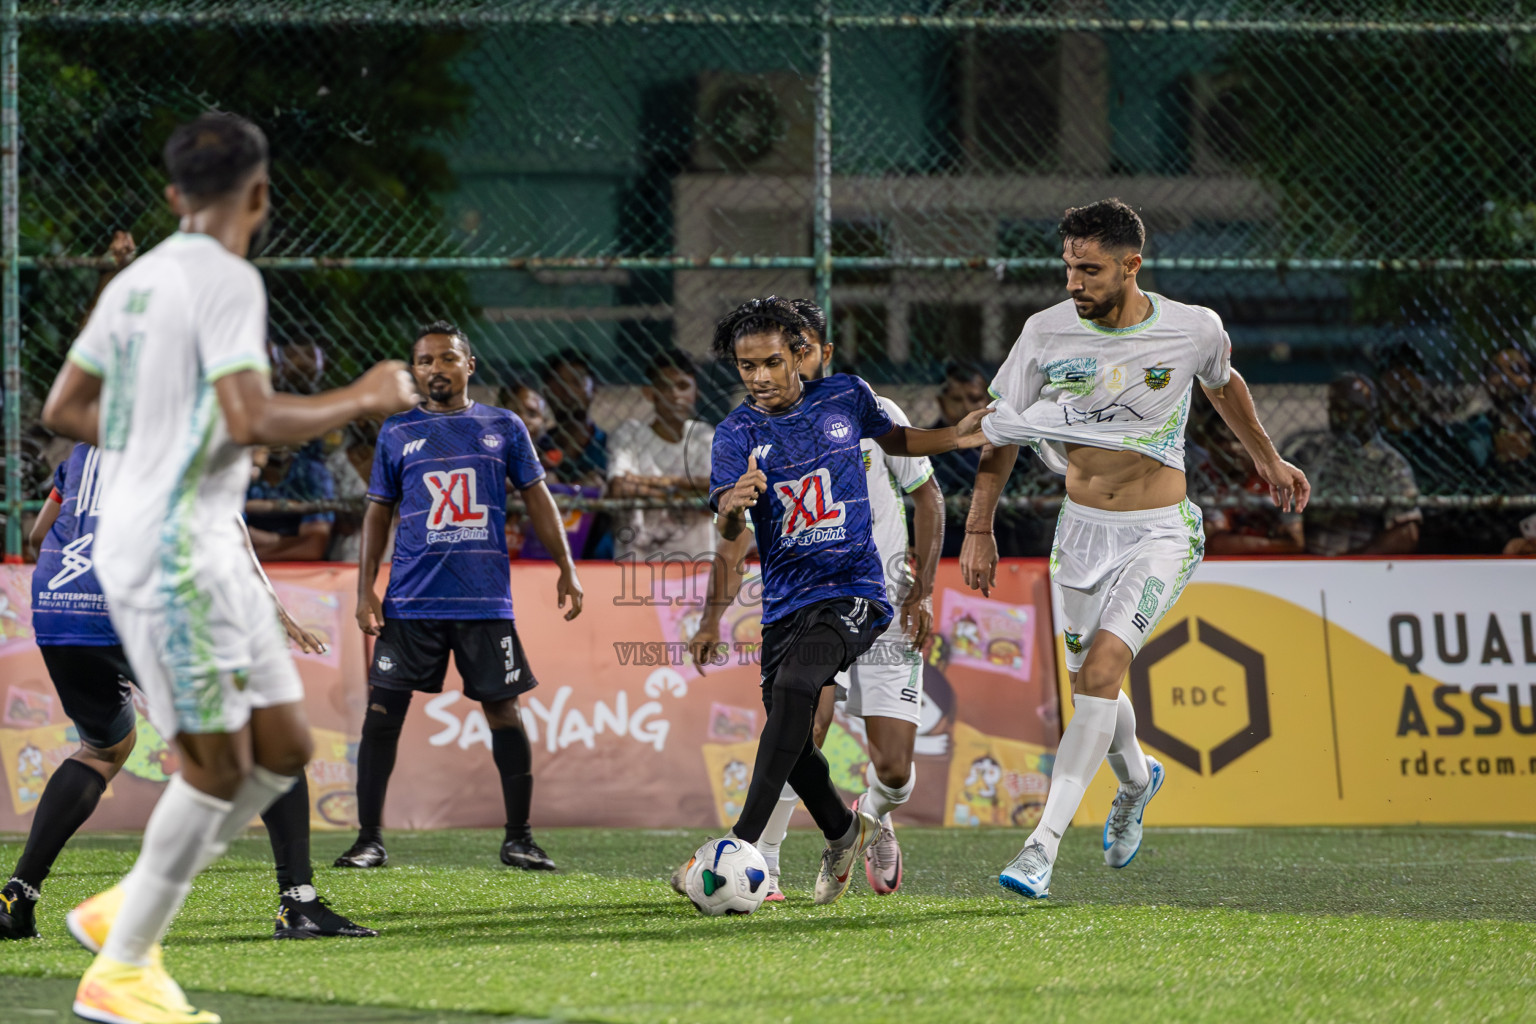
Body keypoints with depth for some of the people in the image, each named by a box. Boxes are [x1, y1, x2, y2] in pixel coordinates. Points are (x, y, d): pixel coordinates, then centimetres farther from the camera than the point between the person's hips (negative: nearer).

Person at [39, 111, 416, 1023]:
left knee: (283, 746, 11)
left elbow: (65, 409, 18)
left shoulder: (139, 279, 12)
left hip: (205, 545, 9)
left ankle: (128, 912, 17)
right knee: (220, 761, -4)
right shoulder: (227, 280, -14)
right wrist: (364, 400, -12)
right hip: (173, 548, -9)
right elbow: (253, 420, -24)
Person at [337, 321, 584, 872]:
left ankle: (519, 838, 12)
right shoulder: (397, 433, 8)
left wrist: (566, 570, 5)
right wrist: (365, 588, 3)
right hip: (411, 599, 0)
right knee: (382, 712, -5)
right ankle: (369, 838, 3)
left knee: (504, 711, 1)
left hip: (485, 599, 0)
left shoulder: (504, 428, 7)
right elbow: (377, 512, 11)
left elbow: (537, 498, 11)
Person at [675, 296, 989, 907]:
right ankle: (844, 831, 37)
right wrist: (733, 504, -39)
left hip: (853, 589, -3)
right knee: (791, 744, 6)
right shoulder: (737, 434, -1)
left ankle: (743, 844, -33)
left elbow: (893, 439, 25)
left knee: (794, 686, -28)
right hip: (785, 599, 3)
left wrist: (952, 439, 10)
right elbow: (728, 531, -16)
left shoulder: (845, 398, 2)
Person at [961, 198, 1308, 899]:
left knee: (1102, 667, -21)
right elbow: (1002, 429, 5)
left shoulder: (1192, 329, -10)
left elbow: (1224, 386, 14)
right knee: (1091, 683, 11)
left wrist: (1268, 460, 28)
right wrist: (979, 529, 3)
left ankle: (1044, 842, -25)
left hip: (1160, 533, -3)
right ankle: (1136, 778, 46)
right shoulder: (1047, 333, -8)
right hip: (1082, 528, 3)